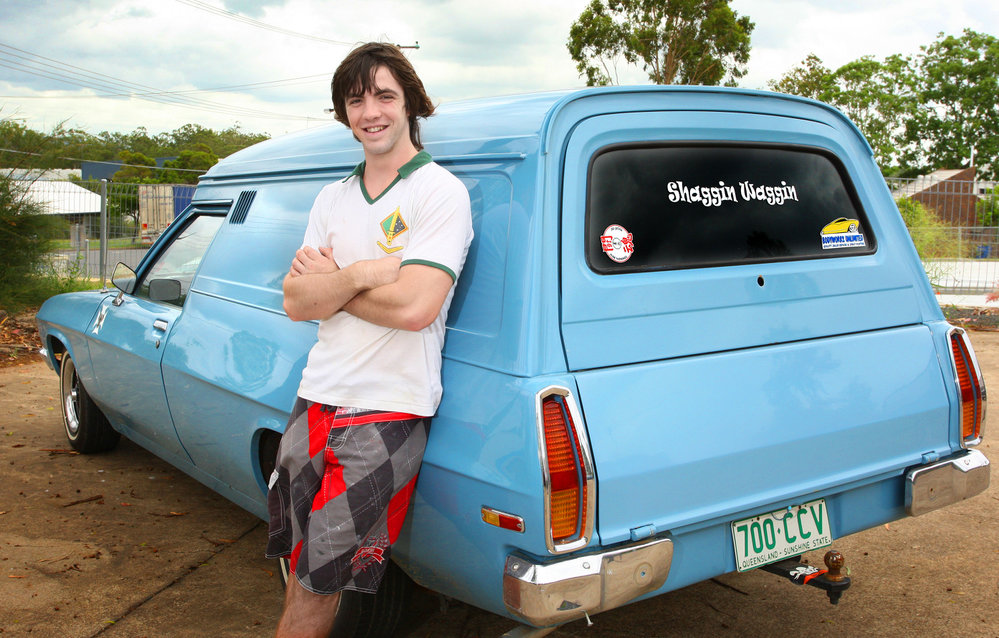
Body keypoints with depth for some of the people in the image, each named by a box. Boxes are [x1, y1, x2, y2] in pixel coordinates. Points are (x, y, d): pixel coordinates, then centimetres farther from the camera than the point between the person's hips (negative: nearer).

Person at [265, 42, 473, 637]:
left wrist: (329, 282, -8)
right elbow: (295, 301, 2)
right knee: (301, 565, 17)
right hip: (315, 400, 7)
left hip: (386, 412, -6)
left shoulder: (440, 192, -9)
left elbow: (415, 308, -21)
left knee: (319, 580, 0)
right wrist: (362, 275, -15)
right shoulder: (333, 198, 12)